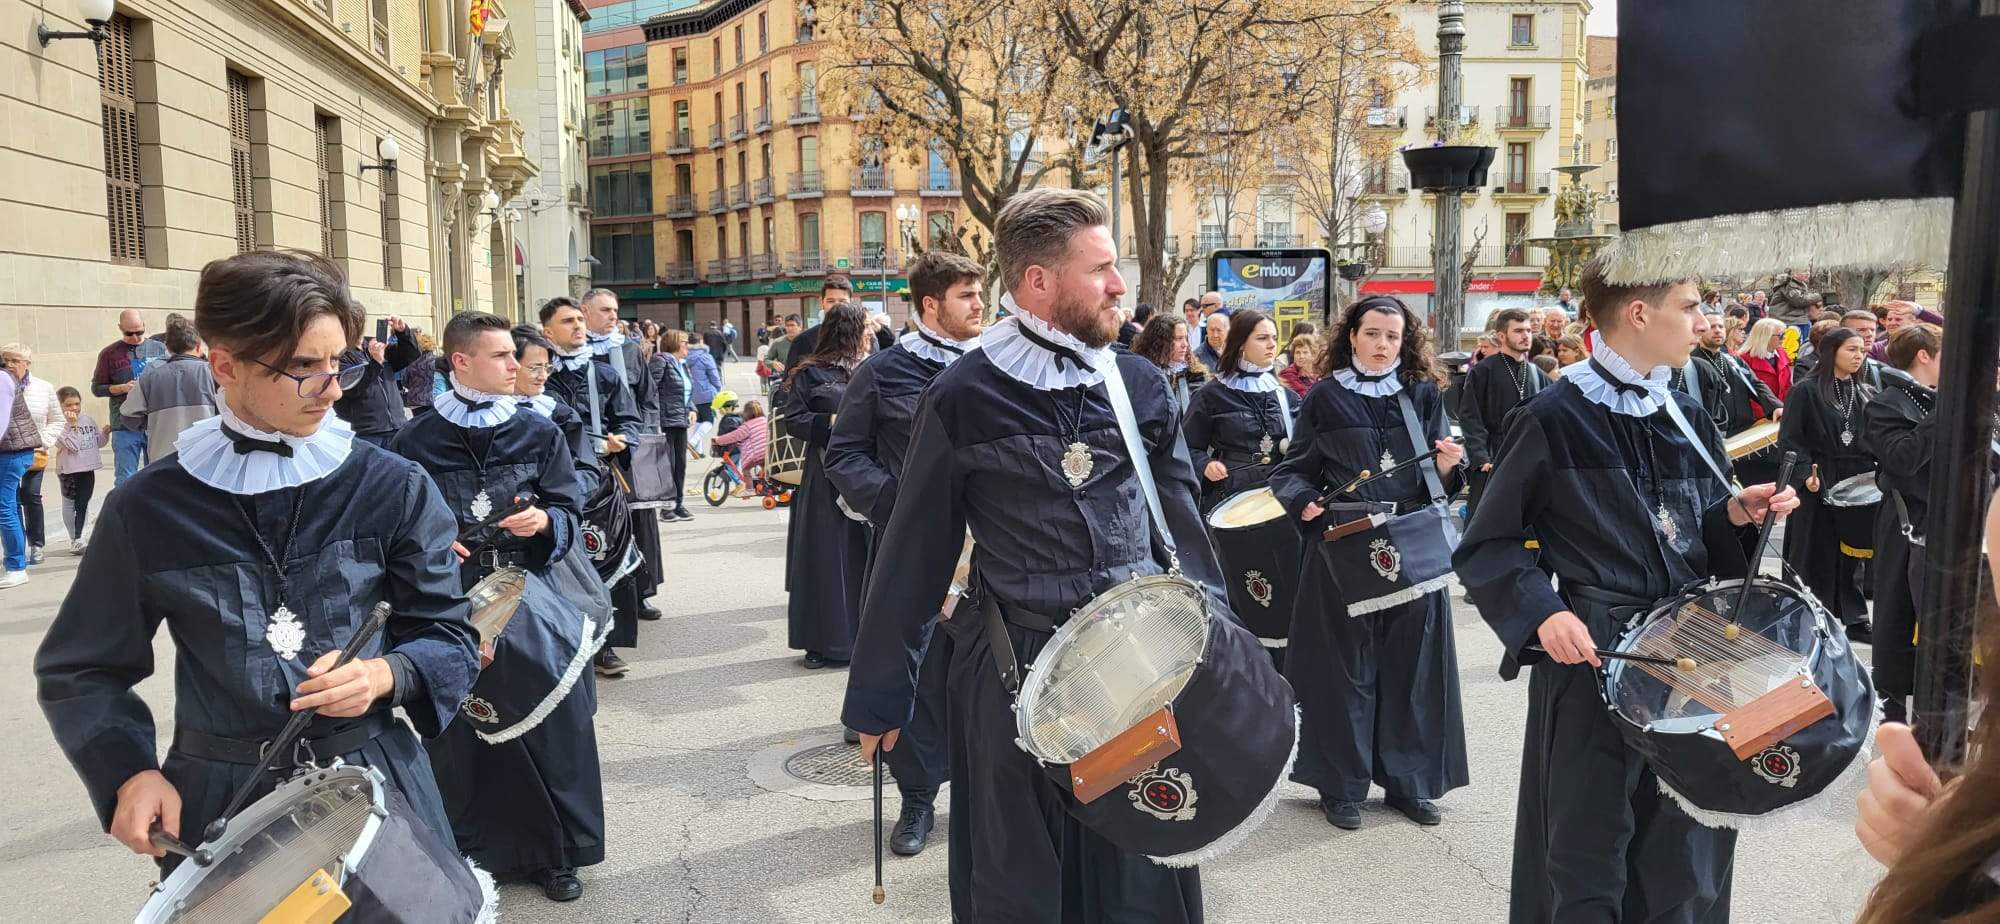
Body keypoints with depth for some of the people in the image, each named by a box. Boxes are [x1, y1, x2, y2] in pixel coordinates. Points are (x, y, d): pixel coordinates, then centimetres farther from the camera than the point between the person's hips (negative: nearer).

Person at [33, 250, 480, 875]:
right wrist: (130, 771, -8)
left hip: (374, 780, 0)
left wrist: (385, 675, -20)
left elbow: (448, 635, 0)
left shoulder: (392, 488, -5)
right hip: (217, 799, 0)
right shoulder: (148, 510, -3)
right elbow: (82, 670, 7)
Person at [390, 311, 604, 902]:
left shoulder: (539, 433, 4)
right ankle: (468, 850, 23)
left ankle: (554, 853, 20)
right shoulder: (416, 442, 0)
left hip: (528, 600, 1)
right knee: (459, 731, 5)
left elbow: (571, 511, 5)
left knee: (547, 723, 4)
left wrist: (545, 522, -15)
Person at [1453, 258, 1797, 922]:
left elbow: (1703, 537, 17)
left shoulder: (1690, 420, 9)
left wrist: (1737, 514, -2)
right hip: (1594, 659, -6)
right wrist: (1541, 613, -22)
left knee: (1686, 845, 16)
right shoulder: (1553, 421, -11)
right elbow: (1484, 547, -9)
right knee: (1590, 851, 2)